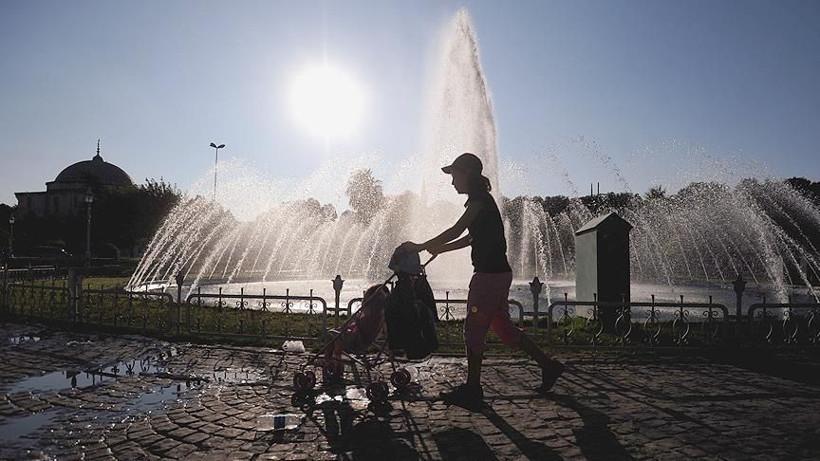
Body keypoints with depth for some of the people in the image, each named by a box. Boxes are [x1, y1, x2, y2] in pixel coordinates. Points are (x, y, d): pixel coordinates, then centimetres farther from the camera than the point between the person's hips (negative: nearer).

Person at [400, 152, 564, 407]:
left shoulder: (479, 201, -13)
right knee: (504, 327, 16)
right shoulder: (483, 200, 17)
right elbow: (471, 238, 23)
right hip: (499, 272, 10)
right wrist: (439, 248, 21)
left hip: (489, 274, -10)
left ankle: (472, 388, 9)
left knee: (474, 330, -1)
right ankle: (548, 364, 23)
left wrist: (419, 247, -13)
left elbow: (455, 231, -19)